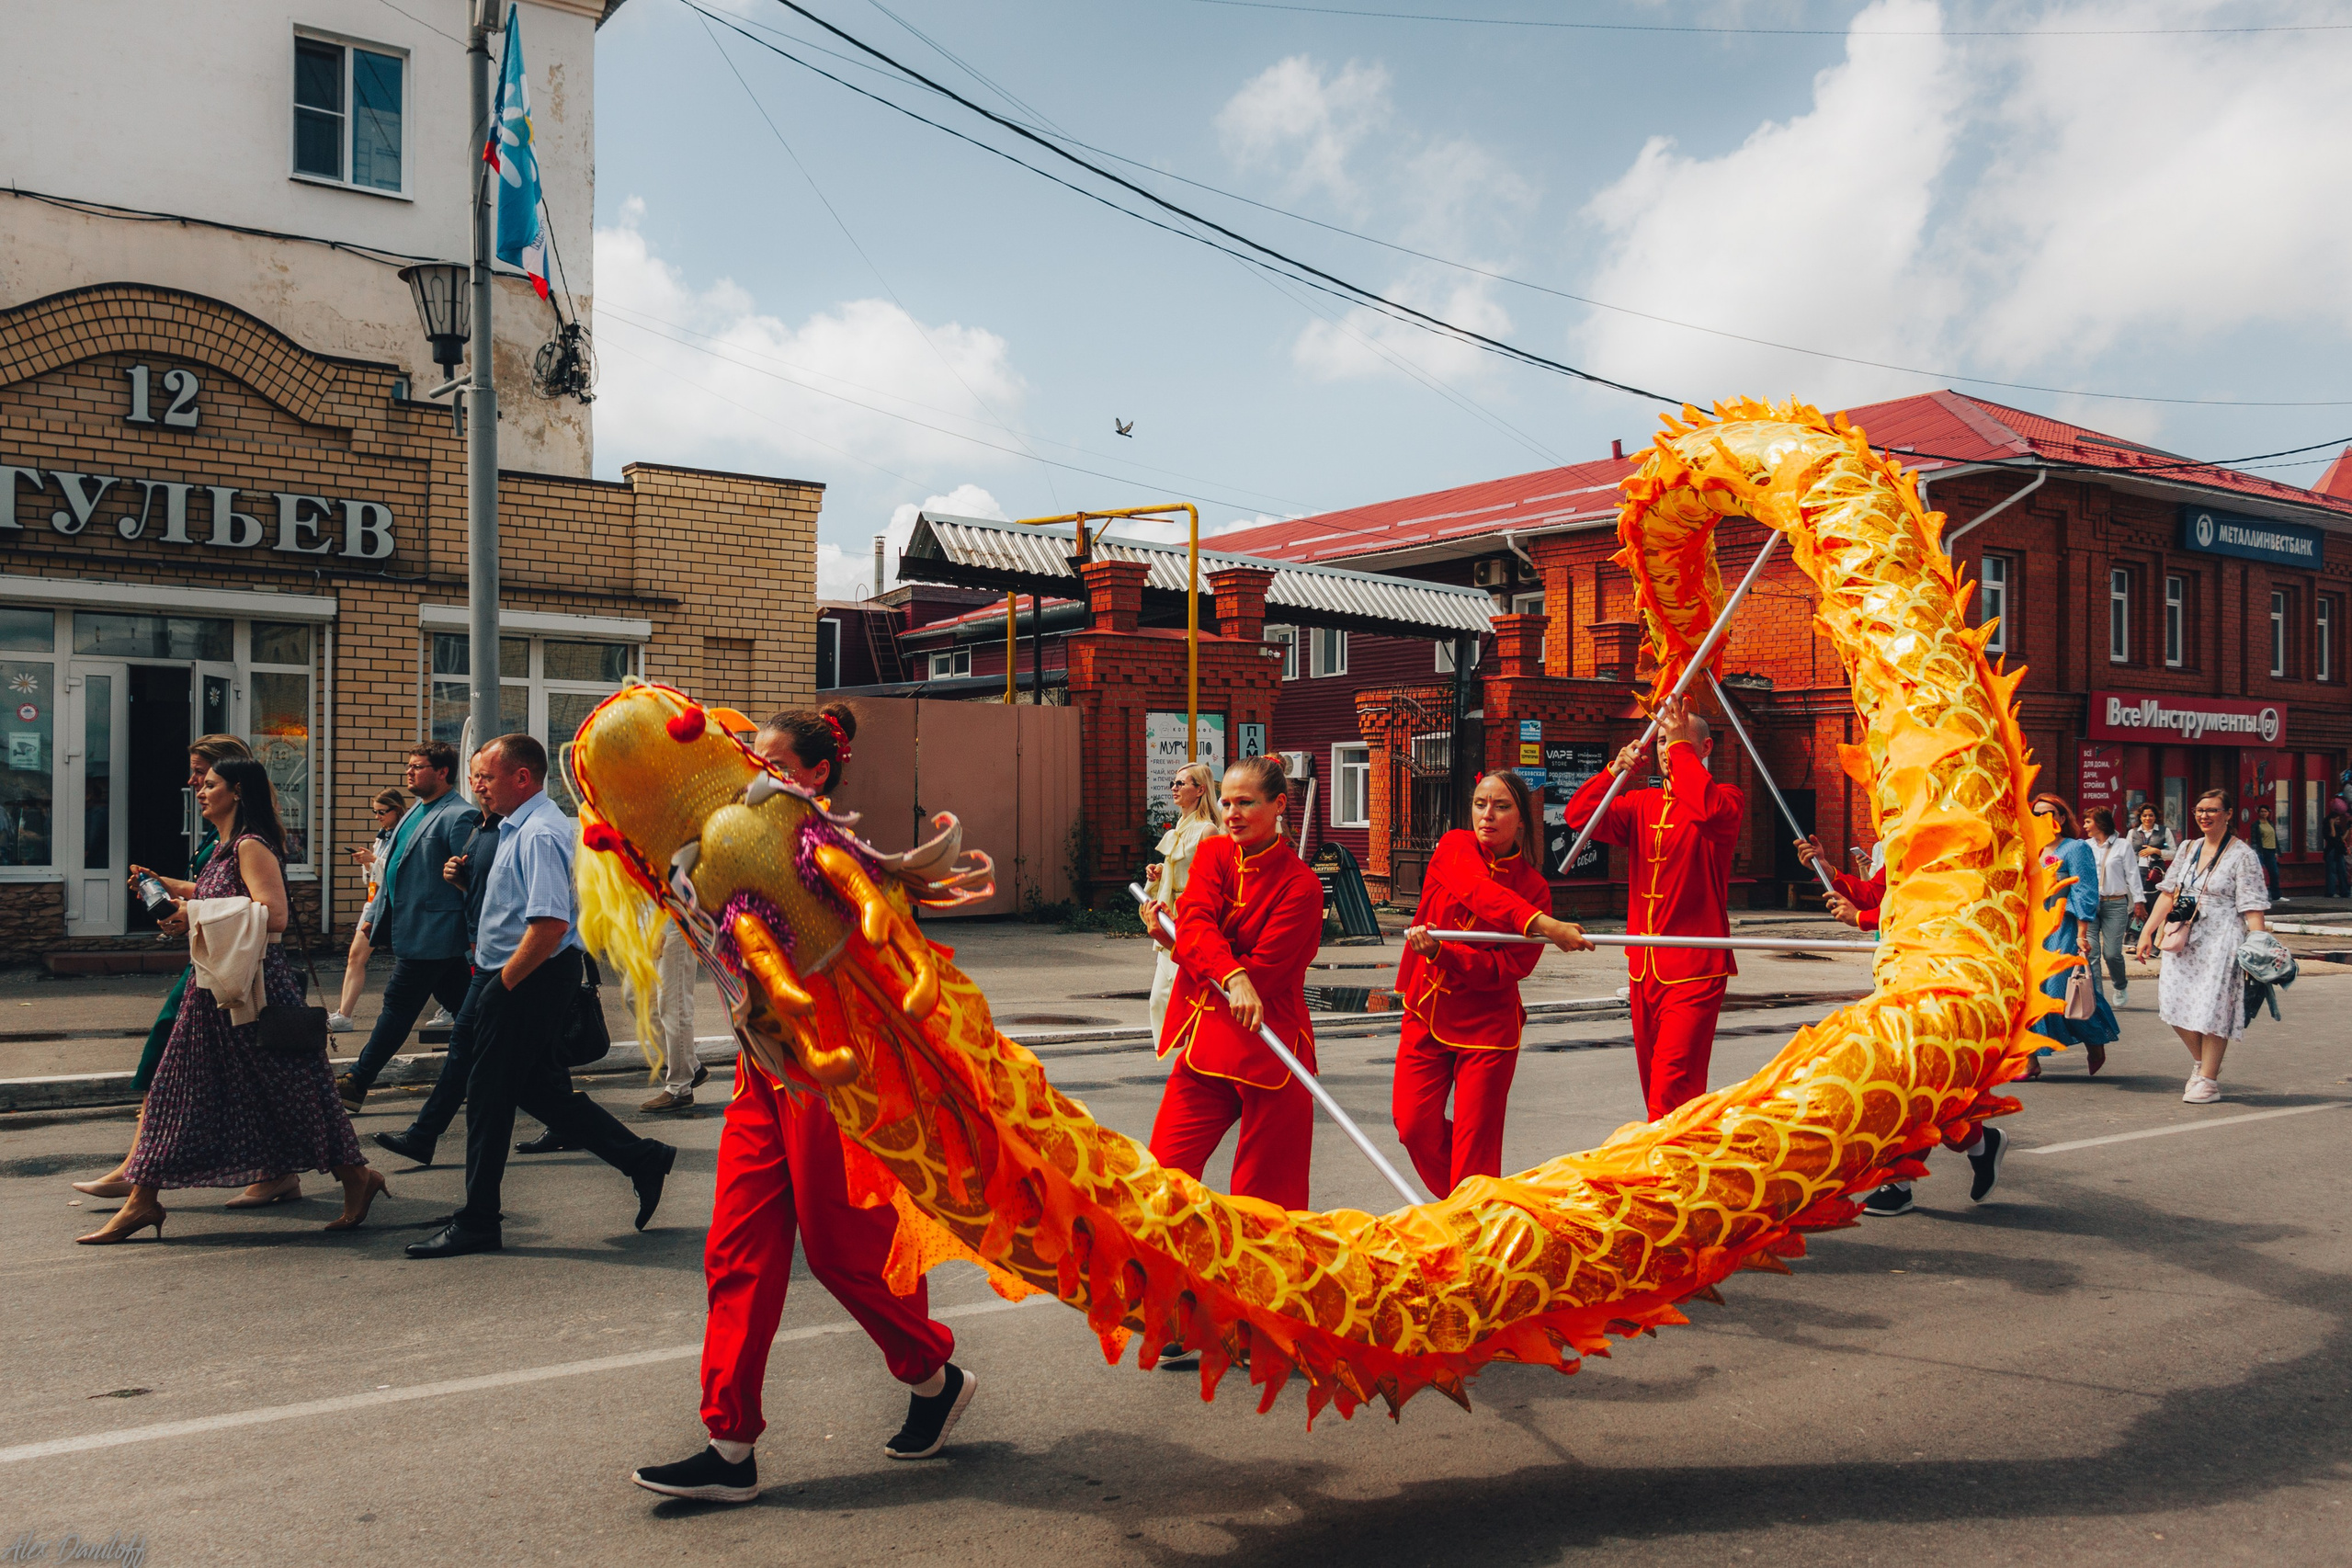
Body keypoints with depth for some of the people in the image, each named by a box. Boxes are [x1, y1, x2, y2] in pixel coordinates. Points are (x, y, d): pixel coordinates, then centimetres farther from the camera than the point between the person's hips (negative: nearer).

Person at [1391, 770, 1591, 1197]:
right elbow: (1480, 891, -26)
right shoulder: (1454, 848, -4)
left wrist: (1440, 951, -30)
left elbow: (1509, 968, -14)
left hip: (1486, 1025, -2)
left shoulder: (1533, 888, -6)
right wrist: (1542, 925, -42)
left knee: (1475, 1148, -2)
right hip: (1426, 1013, 2)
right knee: (1414, 1124, 1)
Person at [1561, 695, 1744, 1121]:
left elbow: (1709, 809, -27)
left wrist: (1682, 744, -19)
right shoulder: (1643, 805, 14)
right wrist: (1616, 769, -8)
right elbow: (1579, 815, 5)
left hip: (1694, 972, -6)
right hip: (1644, 969, 6)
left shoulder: (1725, 800, -3)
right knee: (1655, 1086, 14)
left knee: (1670, 1094, -15)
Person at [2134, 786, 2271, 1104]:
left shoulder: (2242, 856, -5)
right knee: (2175, 1000, 0)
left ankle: (2208, 1081, 5)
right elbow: (2168, 893, 13)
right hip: (2186, 940, 6)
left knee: (2212, 1007, -4)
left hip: (2221, 941, -6)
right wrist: (2148, 931, 8)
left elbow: (2253, 908, -11)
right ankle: (2201, 1061, 24)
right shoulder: (2188, 849, 12)